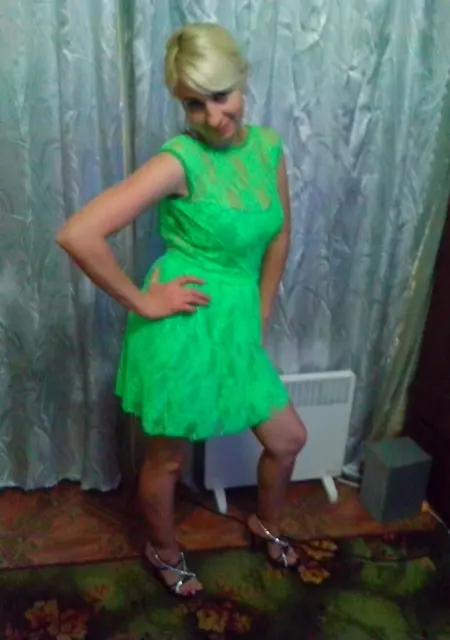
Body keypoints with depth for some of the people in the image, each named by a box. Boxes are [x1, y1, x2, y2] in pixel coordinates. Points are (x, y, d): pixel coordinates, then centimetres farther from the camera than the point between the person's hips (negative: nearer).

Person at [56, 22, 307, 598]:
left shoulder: (268, 146, 0)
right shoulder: (180, 160, -20)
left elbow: (279, 236, 14)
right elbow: (76, 234, -27)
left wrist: (259, 316, 11)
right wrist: (141, 303, -18)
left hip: (235, 328, 7)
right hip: (182, 331, -6)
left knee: (289, 439, 18)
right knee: (168, 458, 16)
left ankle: (265, 525, 48)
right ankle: (163, 552, 46)